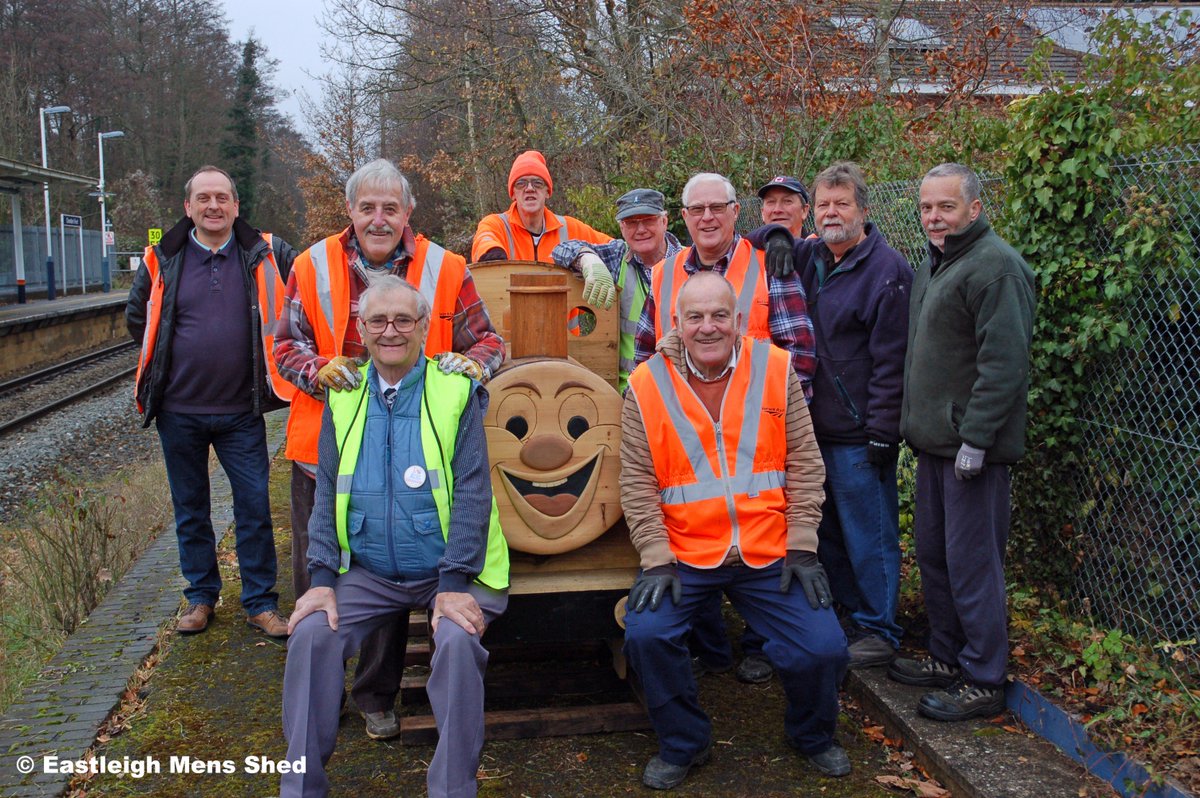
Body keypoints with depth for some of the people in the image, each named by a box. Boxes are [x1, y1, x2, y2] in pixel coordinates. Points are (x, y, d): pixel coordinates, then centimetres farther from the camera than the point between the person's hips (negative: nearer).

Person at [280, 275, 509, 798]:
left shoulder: (456, 392, -3)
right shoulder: (343, 397, 8)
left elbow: (472, 492, -9)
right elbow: (327, 493, 7)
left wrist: (456, 584, -17)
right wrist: (322, 578, -5)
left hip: (447, 571, -3)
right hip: (367, 572, 3)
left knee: (458, 642, -28)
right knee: (311, 635, -17)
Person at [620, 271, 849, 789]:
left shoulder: (776, 368, 1)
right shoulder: (647, 384, -2)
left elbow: (805, 464, 3)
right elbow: (638, 484, -2)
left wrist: (801, 549, -2)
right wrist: (657, 560, -10)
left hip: (770, 554, 1)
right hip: (683, 556, 0)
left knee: (823, 649, -10)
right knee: (645, 634, -21)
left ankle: (811, 736, 26)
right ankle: (683, 744, 9)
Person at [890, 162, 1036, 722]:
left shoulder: (995, 266, -14)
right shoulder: (934, 264, 18)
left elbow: (1004, 362, -21)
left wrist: (975, 436, -23)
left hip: (972, 446, -10)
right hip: (934, 442, 10)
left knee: (971, 563, -3)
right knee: (933, 554, 16)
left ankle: (984, 681, 8)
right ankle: (948, 657, 30)